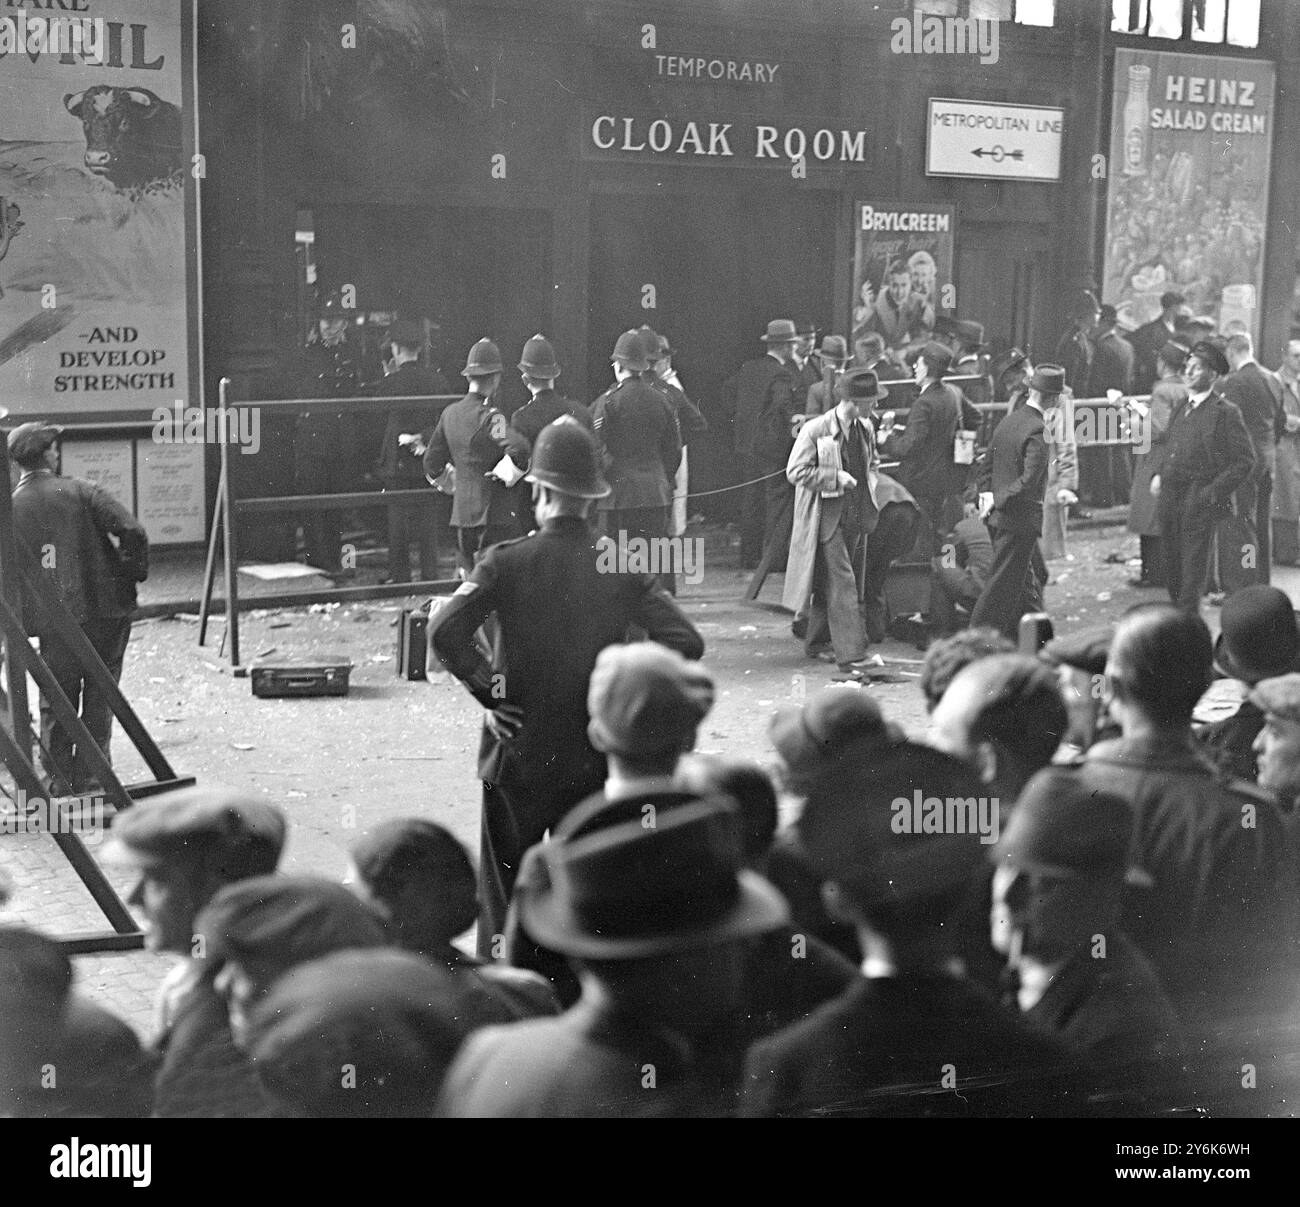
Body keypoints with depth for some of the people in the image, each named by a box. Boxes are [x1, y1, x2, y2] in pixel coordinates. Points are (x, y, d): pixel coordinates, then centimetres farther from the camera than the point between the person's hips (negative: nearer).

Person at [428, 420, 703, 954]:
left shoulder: (507, 563, -8)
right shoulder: (623, 567, -4)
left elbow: (444, 633, -19)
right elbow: (684, 642, -9)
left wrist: (488, 692, -8)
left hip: (517, 754, -1)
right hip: (597, 759, 1)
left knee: (505, 889, 11)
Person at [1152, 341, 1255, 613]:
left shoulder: (1225, 412, -7)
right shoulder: (1181, 408, 15)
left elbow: (1245, 460, -8)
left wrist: (1214, 491, -13)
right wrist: (1160, 475, 11)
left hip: (1198, 501, -7)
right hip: (1170, 497, 7)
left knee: (1192, 568, -6)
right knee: (1172, 568, 12)